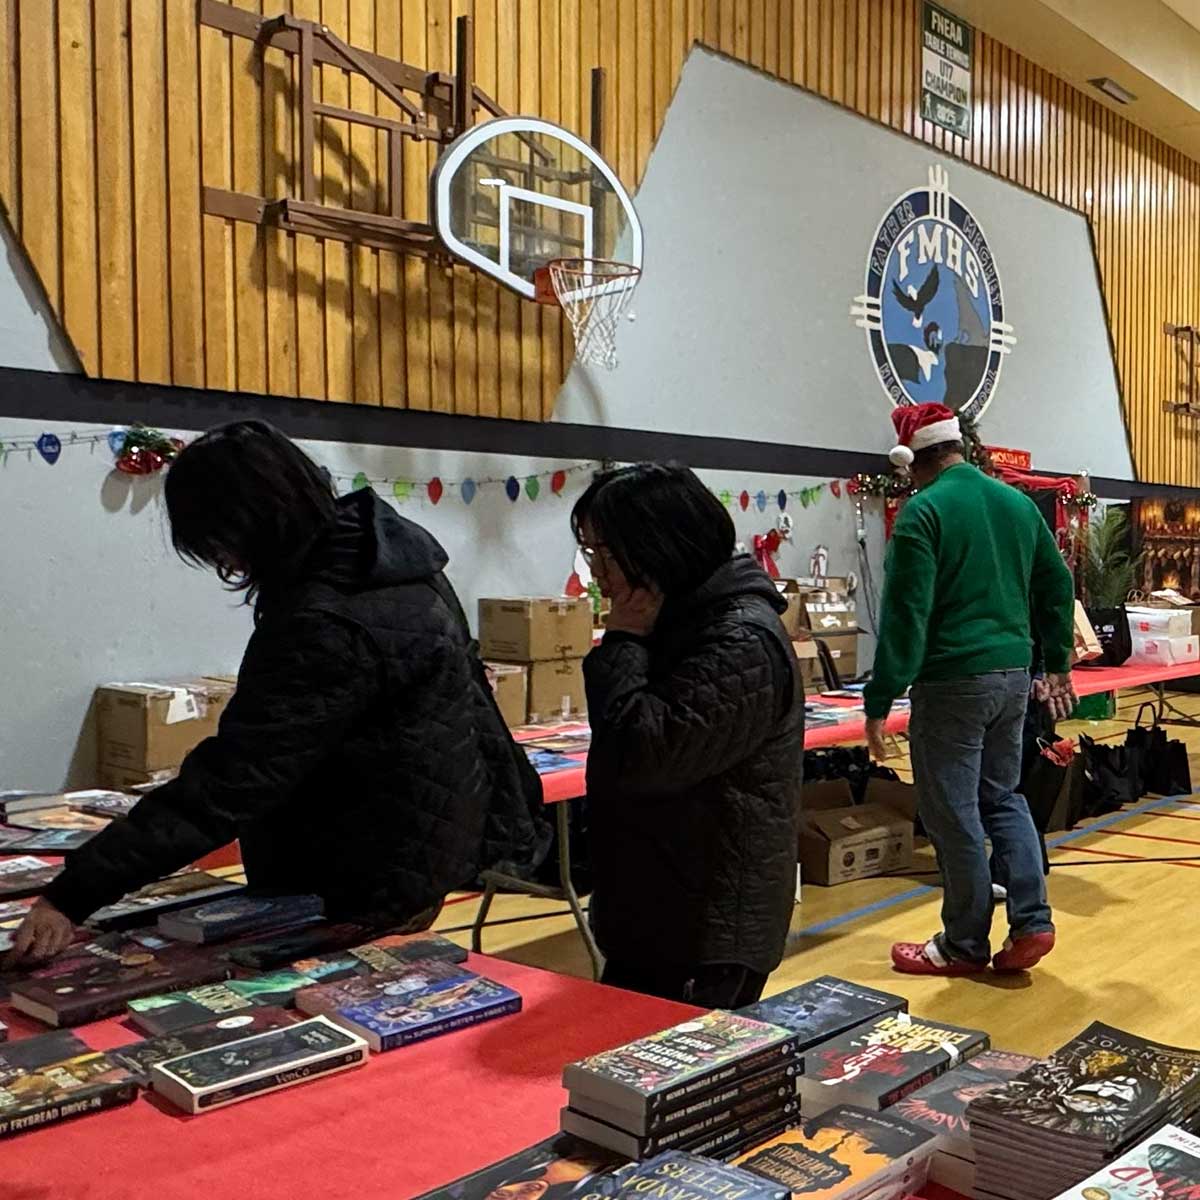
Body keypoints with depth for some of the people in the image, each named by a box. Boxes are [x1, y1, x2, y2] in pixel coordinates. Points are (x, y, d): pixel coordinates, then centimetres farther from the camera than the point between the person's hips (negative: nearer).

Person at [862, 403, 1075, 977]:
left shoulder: (924, 510, -12)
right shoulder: (1018, 502, 10)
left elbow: (906, 613, -17)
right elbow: (1058, 586, 17)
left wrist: (880, 700, -14)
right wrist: (1057, 664, 27)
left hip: (953, 680, -8)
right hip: (1013, 674, 8)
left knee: (953, 814, 4)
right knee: (1001, 797, 21)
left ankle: (965, 945, 15)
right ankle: (1032, 921, 16)